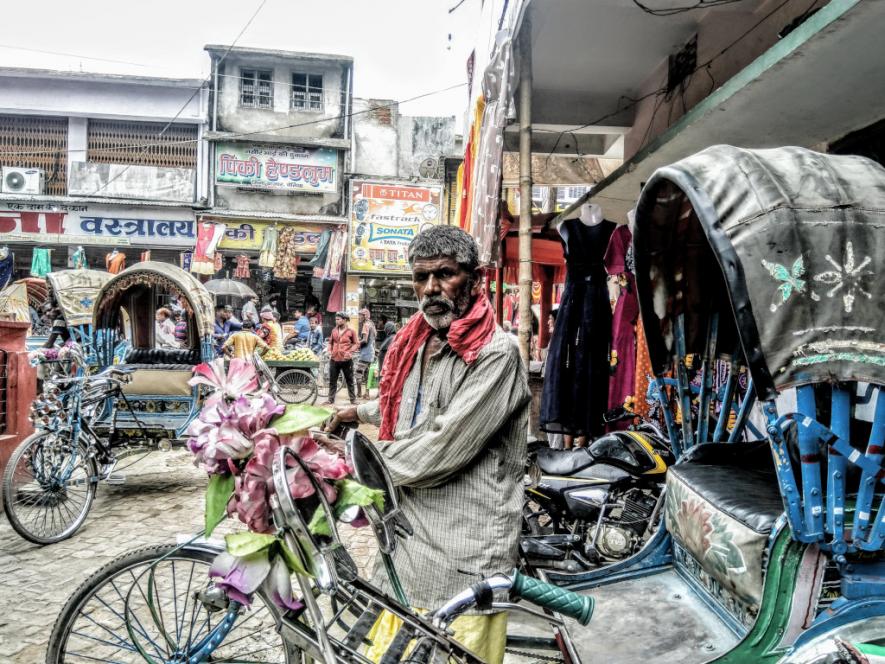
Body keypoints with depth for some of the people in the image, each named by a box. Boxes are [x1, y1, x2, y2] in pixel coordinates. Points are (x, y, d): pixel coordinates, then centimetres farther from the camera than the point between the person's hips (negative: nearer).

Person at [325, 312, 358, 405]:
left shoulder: (351, 331, -5)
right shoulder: (334, 331, 7)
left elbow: (356, 344, 0)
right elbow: (330, 342, 19)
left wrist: (350, 352, -13)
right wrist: (330, 351, 4)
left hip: (346, 360, -4)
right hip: (334, 359, 4)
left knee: (349, 381, 8)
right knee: (332, 381, 8)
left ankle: (353, 399, 16)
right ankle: (331, 399, 15)